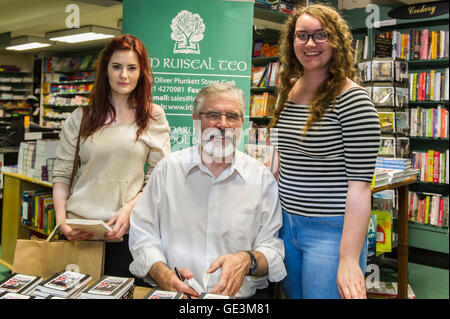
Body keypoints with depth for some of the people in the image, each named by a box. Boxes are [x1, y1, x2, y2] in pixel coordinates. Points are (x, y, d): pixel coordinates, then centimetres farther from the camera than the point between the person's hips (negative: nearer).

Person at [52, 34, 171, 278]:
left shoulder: (153, 117, 3)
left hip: (128, 231, -1)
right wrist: (61, 219, -6)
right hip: (78, 231, 2)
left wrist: (129, 209, -14)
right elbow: (61, 174, 7)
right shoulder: (81, 118, 8)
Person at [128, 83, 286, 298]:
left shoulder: (262, 178, 7)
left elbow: (273, 248, 6)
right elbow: (142, 233, 6)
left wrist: (248, 260, -15)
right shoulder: (168, 168, 7)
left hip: (243, 296, 1)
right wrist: (162, 273, -11)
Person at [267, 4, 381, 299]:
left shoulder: (352, 99, -16)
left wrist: (349, 259, -22)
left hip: (331, 231, -7)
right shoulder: (289, 89, 6)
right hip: (286, 221, 7)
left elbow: (359, 183, -19)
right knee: (292, 295, 21)